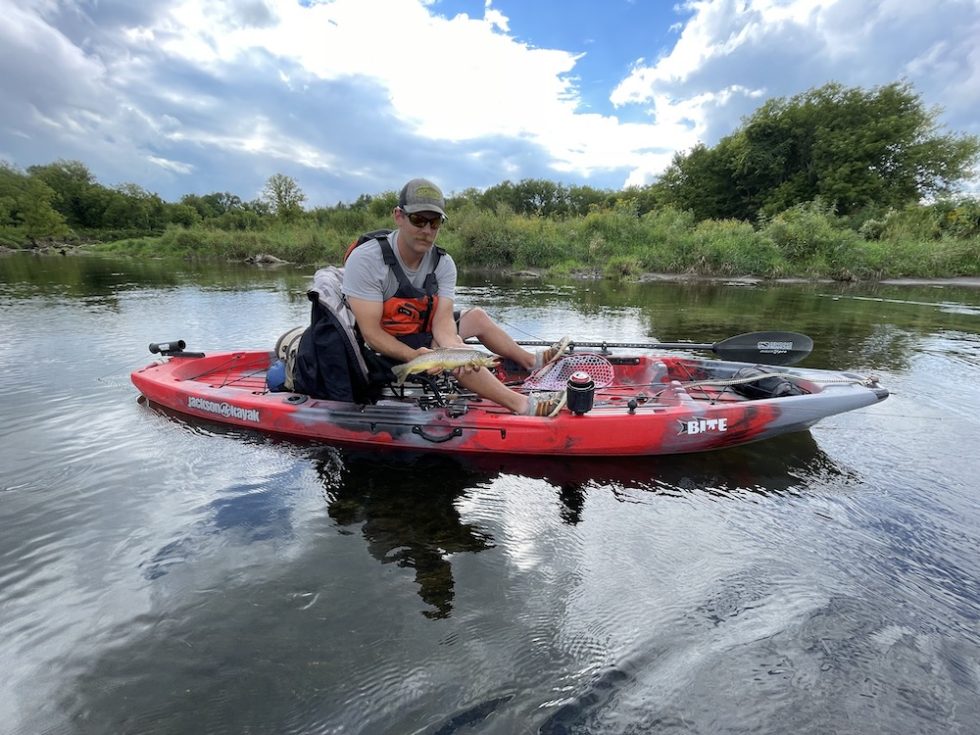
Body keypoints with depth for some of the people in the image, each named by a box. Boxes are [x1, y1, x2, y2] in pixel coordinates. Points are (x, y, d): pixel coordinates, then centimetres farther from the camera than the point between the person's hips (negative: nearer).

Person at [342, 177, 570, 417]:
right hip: (387, 350, -6)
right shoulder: (365, 260, -24)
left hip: (422, 333, 7)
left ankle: (531, 361, 28)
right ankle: (523, 405, -25)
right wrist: (414, 356, -41)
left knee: (477, 316, 9)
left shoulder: (443, 263, -9)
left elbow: (443, 320, -18)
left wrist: (452, 345, -40)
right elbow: (371, 332, -26)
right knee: (451, 347, -30)